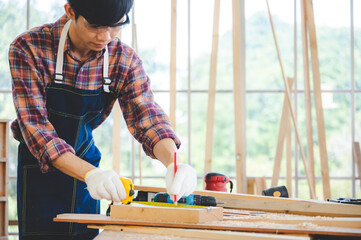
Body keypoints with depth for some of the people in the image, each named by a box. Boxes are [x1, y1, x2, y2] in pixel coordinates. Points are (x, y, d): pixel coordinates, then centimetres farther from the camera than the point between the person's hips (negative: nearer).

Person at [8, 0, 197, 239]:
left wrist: (173, 162, -40)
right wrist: (90, 173, -44)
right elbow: (35, 126, -30)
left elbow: (147, 116, -17)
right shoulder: (28, 49, -24)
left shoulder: (126, 60, -13)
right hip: (39, 165, -3)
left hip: (86, 161, 3)